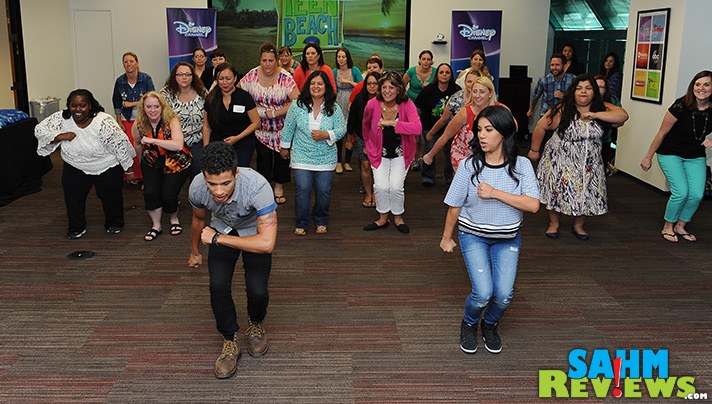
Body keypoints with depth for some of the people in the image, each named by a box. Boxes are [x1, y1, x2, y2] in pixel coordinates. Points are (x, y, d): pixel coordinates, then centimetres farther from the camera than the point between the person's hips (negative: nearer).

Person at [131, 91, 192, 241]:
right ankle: (156, 226, 6)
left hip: (176, 164, -3)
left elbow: (178, 145, -36)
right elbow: (137, 143, 16)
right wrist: (143, 159, 27)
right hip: (152, 164, 3)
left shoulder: (172, 121, -20)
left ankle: (174, 219, 18)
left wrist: (153, 140, -39)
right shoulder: (138, 125, -7)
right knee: (150, 192, -16)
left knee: (168, 195, -15)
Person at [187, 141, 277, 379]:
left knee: (257, 290, -16)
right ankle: (230, 342, 6)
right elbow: (199, 219, 0)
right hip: (222, 228, 2)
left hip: (254, 232, -2)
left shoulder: (257, 186, -40)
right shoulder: (197, 188, -27)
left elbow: (267, 243, -43)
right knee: (218, 286, -17)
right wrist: (194, 252, 18)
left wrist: (217, 238, -35)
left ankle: (256, 324, 19)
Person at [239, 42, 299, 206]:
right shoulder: (252, 75, -5)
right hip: (261, 129, 2)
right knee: (263, 158, 4)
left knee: (282, 156, 6)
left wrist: (274, 113, -21)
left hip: (282, 128, -1)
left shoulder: (285, 77, -13)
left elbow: (296, 101, -19)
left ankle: (279, 187, 24)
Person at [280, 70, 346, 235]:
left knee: (323, 191, 2)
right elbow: (288, 128, 9)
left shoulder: (334, 109, -1)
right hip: (302, 157, 0)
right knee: (303, 189, -8)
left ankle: (321, 221, 26)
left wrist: (326, 135, -17)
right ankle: (301, 223, 12)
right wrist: (284, 147, 15)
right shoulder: (297, 106, -1)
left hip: (326, 159, 1)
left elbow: (342, 129, 0)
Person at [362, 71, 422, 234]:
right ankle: (383, 218, 13)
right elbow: (366, 126, 10)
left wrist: (391, 123, -39)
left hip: (400, 154, -1)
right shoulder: (372, 105, -14)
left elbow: (417, 128, -38)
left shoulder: (407, 105, -20)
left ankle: (398, 217, 15)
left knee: (396, 186, -14)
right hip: (379, 152, 1)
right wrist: (368, 144, 20)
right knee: (381, 186, -14)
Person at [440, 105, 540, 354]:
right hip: (473, 235, -1)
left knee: (504, 294, -9)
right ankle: (469, 325, 21)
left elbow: (533, 205, -22)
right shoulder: (470, 166, -13)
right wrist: (447, 238, 6)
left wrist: (495, 193, -28)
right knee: (483, 292, -14)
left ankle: (490, 325, 26)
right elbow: (454, 206, -3)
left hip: (508, 237, 1)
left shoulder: (521, 166, -11)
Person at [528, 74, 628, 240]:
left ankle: (578, 226, 25)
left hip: (589, 163, 3)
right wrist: (534, 150, -1)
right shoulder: (562, 110, -12)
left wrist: (595, 115, -24)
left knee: (587, 194, 3)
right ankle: (554, 223, 25)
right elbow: (541, 127, -7)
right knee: (557, 191, 2)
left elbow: (622, 115, -16)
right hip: (561, 161, -3)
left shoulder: (602, 108, -2)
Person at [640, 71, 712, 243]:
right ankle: (668, 227, 7)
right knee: (681, 192, -17)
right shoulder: (681, 106, -19)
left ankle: (680, 227, 16)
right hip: (671, 154, -4)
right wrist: (648, 157, -3)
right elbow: (662, 133, -9)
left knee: (697, 194, -8)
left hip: (696, 157, 4)